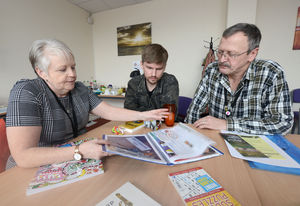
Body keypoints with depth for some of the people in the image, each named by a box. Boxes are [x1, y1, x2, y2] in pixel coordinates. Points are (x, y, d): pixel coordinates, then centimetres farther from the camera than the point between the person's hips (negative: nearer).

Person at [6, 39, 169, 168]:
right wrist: (79, 152, -33)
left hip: (79, 160, 5)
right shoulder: (26, 93, -18)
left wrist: (143, 115, -11)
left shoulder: (79, 89, 1)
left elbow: (109, 112, -2)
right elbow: (23, 156, -25)